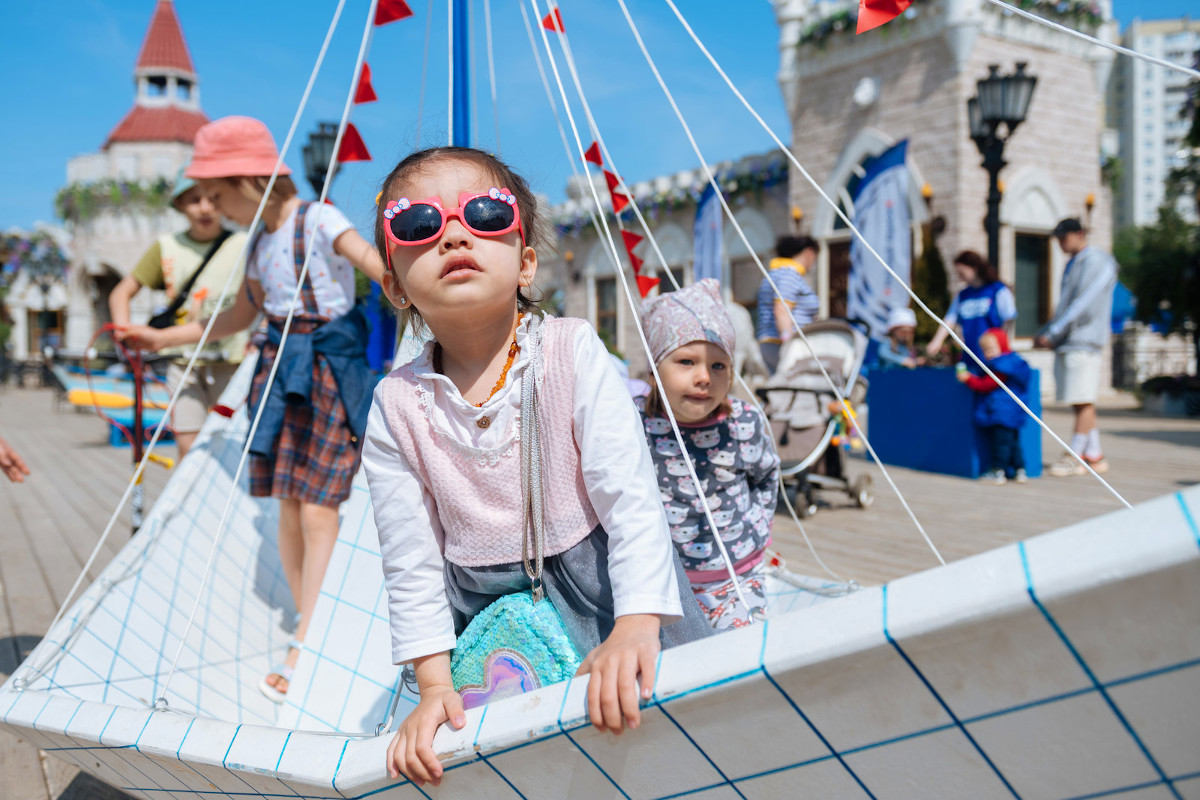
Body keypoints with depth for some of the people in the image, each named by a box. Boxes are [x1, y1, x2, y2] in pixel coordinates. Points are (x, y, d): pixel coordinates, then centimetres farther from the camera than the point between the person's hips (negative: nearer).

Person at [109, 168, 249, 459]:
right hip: (184, 361, 1)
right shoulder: (167, 247, 5)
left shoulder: (243, 245, 1)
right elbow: (121, 293, 9)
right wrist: (125, 332, -9)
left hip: (231, 361, -1)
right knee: (188, 447, -2)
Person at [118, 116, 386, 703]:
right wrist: (164, 338, 29)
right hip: (281, 370, 7)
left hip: (331, 372, -7)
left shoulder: (319, 222, -10)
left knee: (317, 508, -8)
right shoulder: (260, 241, 13)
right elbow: (240, 316, 25)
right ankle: (311, 631, 17)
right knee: (288, 508, 6)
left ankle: (302, 651, -5)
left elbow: (383, 270, -22)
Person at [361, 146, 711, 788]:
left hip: (595, 577, -1)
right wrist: (434, 685, -9)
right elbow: (412, 566, -3)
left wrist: (636, 625, -30)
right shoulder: (397, 405, -9)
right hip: (482, 606, 2)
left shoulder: (573, 352, -14)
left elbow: (630, 497, -18)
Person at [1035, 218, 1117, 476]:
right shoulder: (1073, 264, 22)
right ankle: (1094, 455, 15)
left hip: (1084, 341, -9)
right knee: (1080, 403, 10)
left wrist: (1052, 333, -16)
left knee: (1083, 401, -6)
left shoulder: (1096, 261, -7)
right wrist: (1044, 334, 13)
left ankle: (1074, 457, -4)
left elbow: (1084, 305, -16)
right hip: (1067, 343, 9)